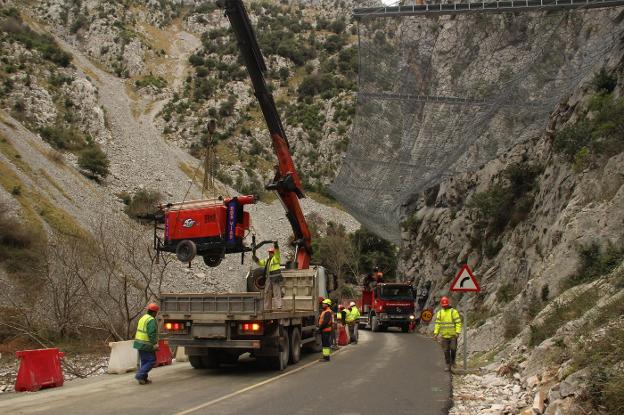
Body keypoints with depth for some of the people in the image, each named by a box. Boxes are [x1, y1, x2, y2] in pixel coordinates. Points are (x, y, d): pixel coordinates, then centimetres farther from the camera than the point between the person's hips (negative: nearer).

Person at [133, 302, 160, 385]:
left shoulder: (143, 318, 15)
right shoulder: (151, 320, -15)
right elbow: (152, 333, -24)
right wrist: (155, 344, -21)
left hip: (139, 343, 9)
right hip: (146, 345, -9)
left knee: (144, 361, 15)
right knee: (151, 361, -3)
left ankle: (143, 379, 15)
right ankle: (139, 375, -11)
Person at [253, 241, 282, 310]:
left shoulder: (276, 258, 0)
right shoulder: (267, 260, 20)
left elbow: (277, 251, -18)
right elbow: (260, 262, 27)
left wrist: (276, 245, -36)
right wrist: (255, 258, 9)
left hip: (276, 279, -8)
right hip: (268, 279, 8)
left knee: (277, 293, -11)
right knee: (267, 293, 11)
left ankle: (278, 307, -15)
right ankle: (267, 308, 17)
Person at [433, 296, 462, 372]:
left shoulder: (454, 312, -4)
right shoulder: (439, 313, 9)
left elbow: (458, 322, -7)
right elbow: (437, 323, 8)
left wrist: (457, 332, -16)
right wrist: (436, 333, -1)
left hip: (453, 335, -3)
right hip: (444, 336, 3)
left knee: (453, 349, -9)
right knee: (446, 351, 4)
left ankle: (453, 361, 17)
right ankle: (448, 365, 12)